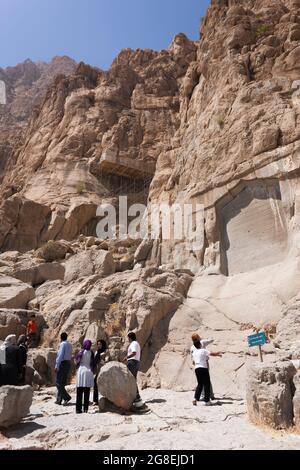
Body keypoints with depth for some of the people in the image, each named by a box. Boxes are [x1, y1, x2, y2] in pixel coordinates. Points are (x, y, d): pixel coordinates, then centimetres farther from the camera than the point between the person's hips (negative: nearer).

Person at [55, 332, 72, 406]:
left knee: (58, 383, -4)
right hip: (68, 363, 8)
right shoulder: (69, 345, 14)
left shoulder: (63, 344, -11)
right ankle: (59, 400, 16)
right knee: (62, 383, 13)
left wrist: (56, 366, -16)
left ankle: (66, 397, -16)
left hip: (62, 364, -8)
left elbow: (60, 355, -18)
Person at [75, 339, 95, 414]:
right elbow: (93, 363, 1)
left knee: (79, 392, 5)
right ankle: (85, 408, 7)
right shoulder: (91, 353, -1)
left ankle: (78, 408, 4)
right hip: (89, 372, 1)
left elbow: (77, 362, 1)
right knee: (87, 392, 8)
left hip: (81, 371, -1)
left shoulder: (81, 352, -5)